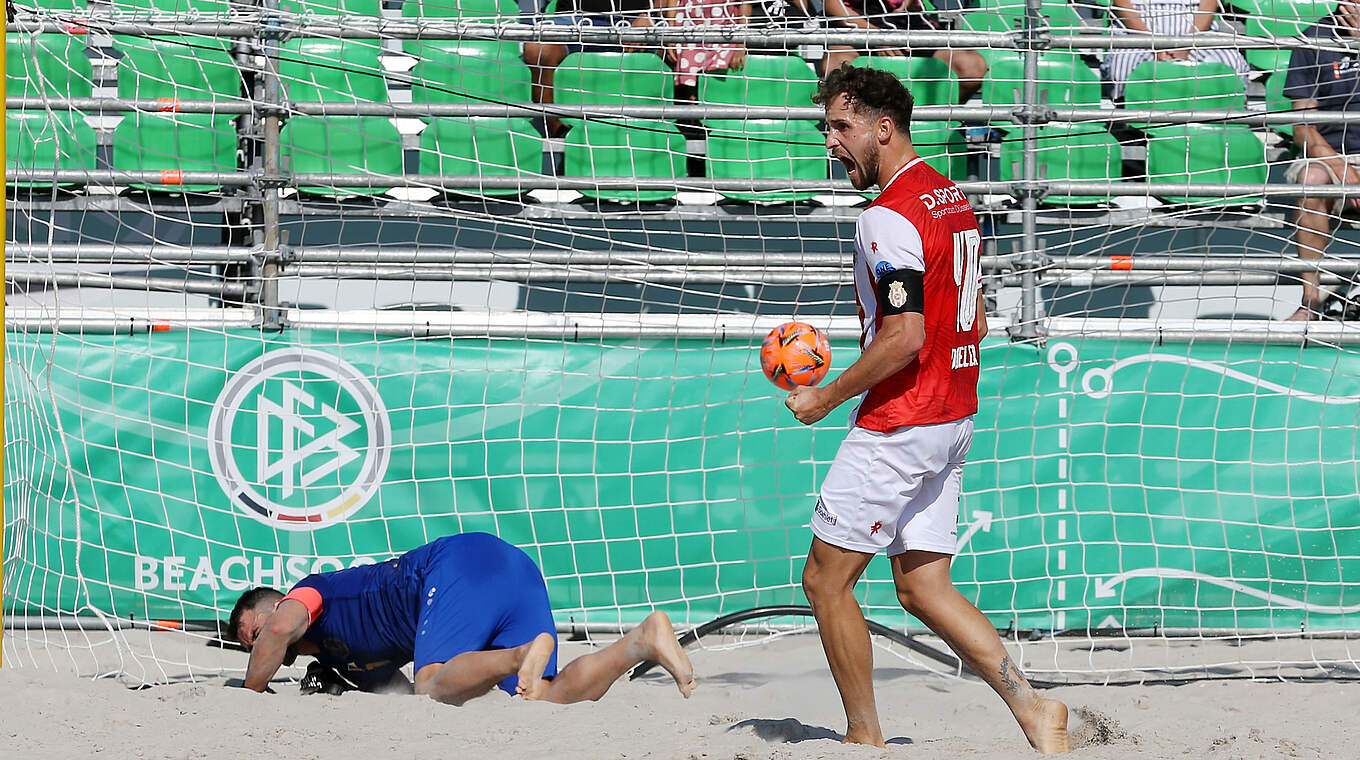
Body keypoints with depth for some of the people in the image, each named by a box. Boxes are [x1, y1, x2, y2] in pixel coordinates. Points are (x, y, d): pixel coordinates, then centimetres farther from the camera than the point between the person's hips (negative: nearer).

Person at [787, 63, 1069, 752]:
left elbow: (904, 337, -23)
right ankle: (1033, 709, 1)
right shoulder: (952, 200, 13)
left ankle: (864, 736, 5)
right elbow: (976, 324, 19)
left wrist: (827, 397, -12)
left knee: (825, 580, 1)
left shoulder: (888, 216, -17)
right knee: (922, 587, 10)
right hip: (954, 418, 9)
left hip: (899, 424, -9)